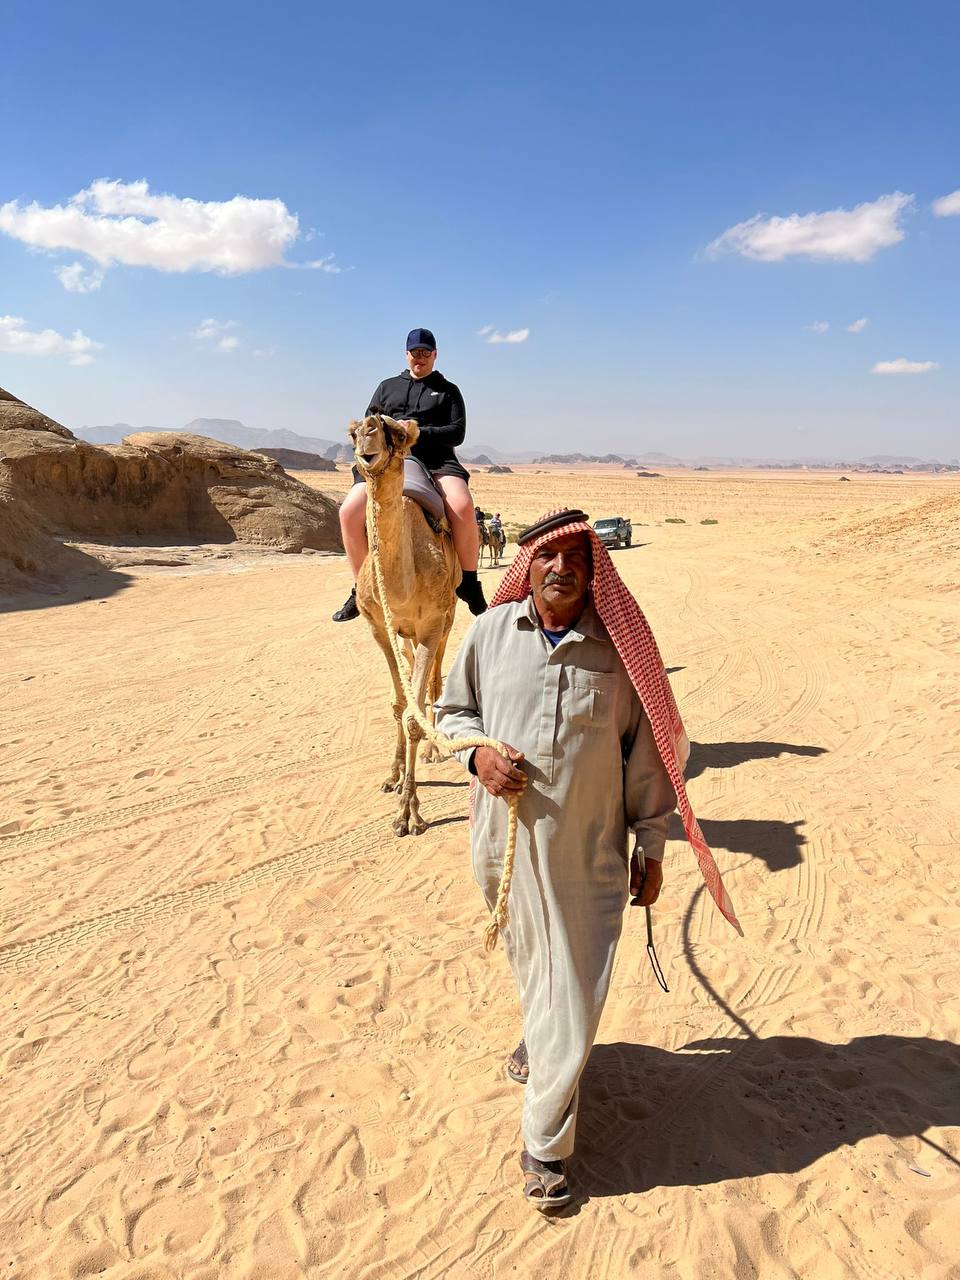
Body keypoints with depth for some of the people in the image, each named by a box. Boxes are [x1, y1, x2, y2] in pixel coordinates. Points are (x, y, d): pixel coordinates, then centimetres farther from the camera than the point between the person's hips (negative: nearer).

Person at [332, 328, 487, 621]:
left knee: (463, 506, -34)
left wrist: (418, 433, -8)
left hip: (436, 460, -2)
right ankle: (362, 589, -7)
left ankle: (469, 586, -19)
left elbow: (457, 432, 5)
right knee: (350, 511, -22)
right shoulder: (387, 387, 24)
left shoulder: (448, 391, 17)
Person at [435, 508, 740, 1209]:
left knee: (575, 988, 2)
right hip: (506, 840, 2)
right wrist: (479, 752, -10)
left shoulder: (618, 645, -6)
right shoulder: (490, 632, -2)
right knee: (529, 963, 23)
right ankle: (539, 1040, 56)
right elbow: (453, 709, 12)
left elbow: (647, 749, 1)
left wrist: (651, 846, 4)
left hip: (589, 852, -2)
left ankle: (546, 1144, 20)